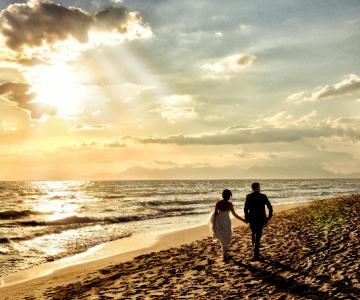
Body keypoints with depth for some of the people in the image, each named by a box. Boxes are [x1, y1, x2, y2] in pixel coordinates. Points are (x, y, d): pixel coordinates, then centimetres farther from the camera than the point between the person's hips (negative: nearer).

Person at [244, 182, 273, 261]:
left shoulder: (248, 196, -4)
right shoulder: (263, 196, -7)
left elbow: (245, 208, -7)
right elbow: (270, 207, -7)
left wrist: (246, 217, 5)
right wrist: (269, 216, 5)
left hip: (252, 219, 2)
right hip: (261, 219, -2)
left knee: (253, 234, 23)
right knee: (258, 236, 2)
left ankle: (255, 250, 32)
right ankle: (256, 255, -3)